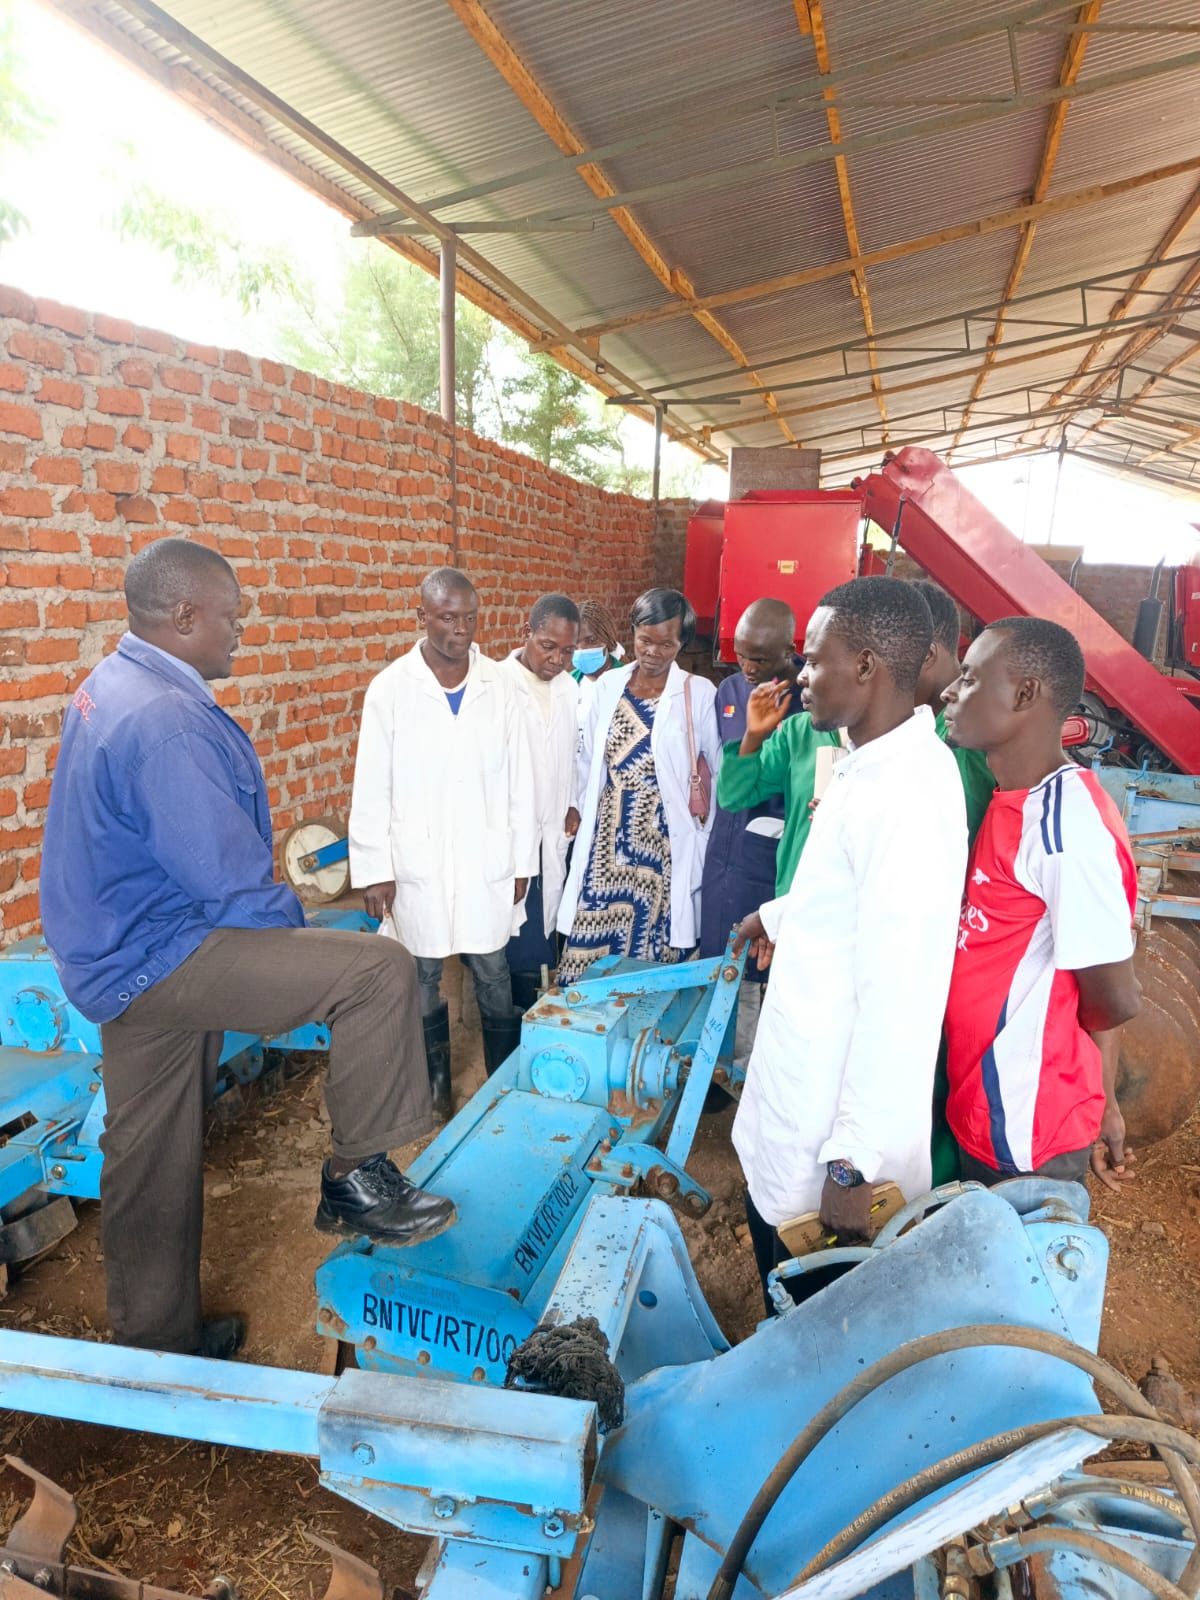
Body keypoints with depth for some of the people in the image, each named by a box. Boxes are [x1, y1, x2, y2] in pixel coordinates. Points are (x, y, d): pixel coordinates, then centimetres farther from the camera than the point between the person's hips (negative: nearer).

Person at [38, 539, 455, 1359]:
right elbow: (232, 883, -24)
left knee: (151, 1162, 20)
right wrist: (301, 933, -4)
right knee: (378, 972, -17)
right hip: (160, 955, -11)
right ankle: (357, 1174, -1)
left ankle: (157, 1339, 38)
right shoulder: (166, 718, -23)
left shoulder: (109, 687, 11)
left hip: (116, 953, 11)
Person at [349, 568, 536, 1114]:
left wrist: (522, 860, 3)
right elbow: (371, 788, -3)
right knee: (423, 983, 11)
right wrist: (373, 870, -6)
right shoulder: (390, 689, -5)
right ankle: (436, 1086, 31)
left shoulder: (498, 684, 0)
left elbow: (519, 778, 3)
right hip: (418, 866, -1)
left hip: (486, 864, 1)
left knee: (494, 978, 10)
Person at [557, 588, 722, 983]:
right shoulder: (608, 685, 7)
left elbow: (722, 770, 2)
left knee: (653, 951, 3)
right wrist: (583, 815, 14)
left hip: (664, 847, -3)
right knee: (589, 952, 3)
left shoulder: (699, 694, -4)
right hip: (607, 842, 3)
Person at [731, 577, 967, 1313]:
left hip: (838, 1111, -9)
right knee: (772, 1227, 26)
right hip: (807, 1084, 9)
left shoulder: (905, 793, -27)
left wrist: (854, 1161, -21)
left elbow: (896, 996, -27)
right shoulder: (874, 762, 2)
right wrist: (782, 915, 36)